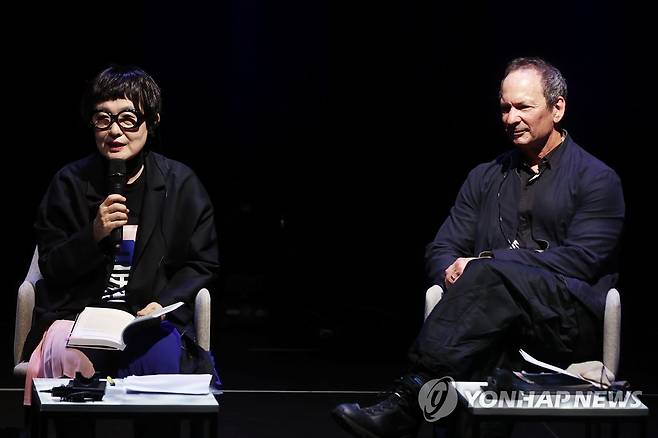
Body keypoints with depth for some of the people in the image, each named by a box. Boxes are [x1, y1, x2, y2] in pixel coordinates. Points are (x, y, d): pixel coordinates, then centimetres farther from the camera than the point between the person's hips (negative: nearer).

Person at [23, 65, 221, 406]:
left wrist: (163, 304, -10)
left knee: (162, 355, -33)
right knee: (62, 355, -32)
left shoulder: (181, 183, 3)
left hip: (150, 317, 0)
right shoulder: (70, 182, 4)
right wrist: (94, 235, -13)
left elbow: (203, 262, 7)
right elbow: (51, 268, 5)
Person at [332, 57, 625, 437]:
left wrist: (486, 263, -12)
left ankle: (407, 402, -45)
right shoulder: (485, 178, 23)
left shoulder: (598, 180, 6)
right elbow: (441, 250, 19)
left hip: (574, 326, -3)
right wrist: (455, 276, -8)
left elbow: (582, 260, -7)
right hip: (498, 321, 3)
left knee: (491, 275, -34)